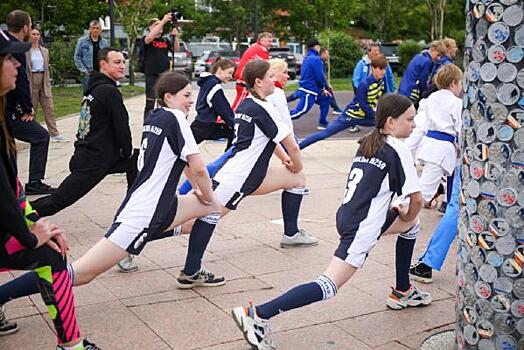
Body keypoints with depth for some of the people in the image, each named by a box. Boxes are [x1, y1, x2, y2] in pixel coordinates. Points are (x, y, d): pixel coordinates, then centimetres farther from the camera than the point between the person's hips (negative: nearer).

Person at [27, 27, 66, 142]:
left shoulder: (45, 51, 13)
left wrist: (48, 81, 11)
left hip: (43, 80, 4)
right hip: (31, 80, -4)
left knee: (49, 108, 0)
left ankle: (54, 134, -1)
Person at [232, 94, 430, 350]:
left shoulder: (367, 143, 13)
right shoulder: (397, 149, -9)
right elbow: (416, 198, -10)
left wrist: (397, 213, 23)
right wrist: (407, 215, 11)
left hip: (346, 216, 9)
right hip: (361, 229, -9)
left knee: (411, 225, 28)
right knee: (328, 286, -13)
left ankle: (402, 292, 38)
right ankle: (257, 315, -21)